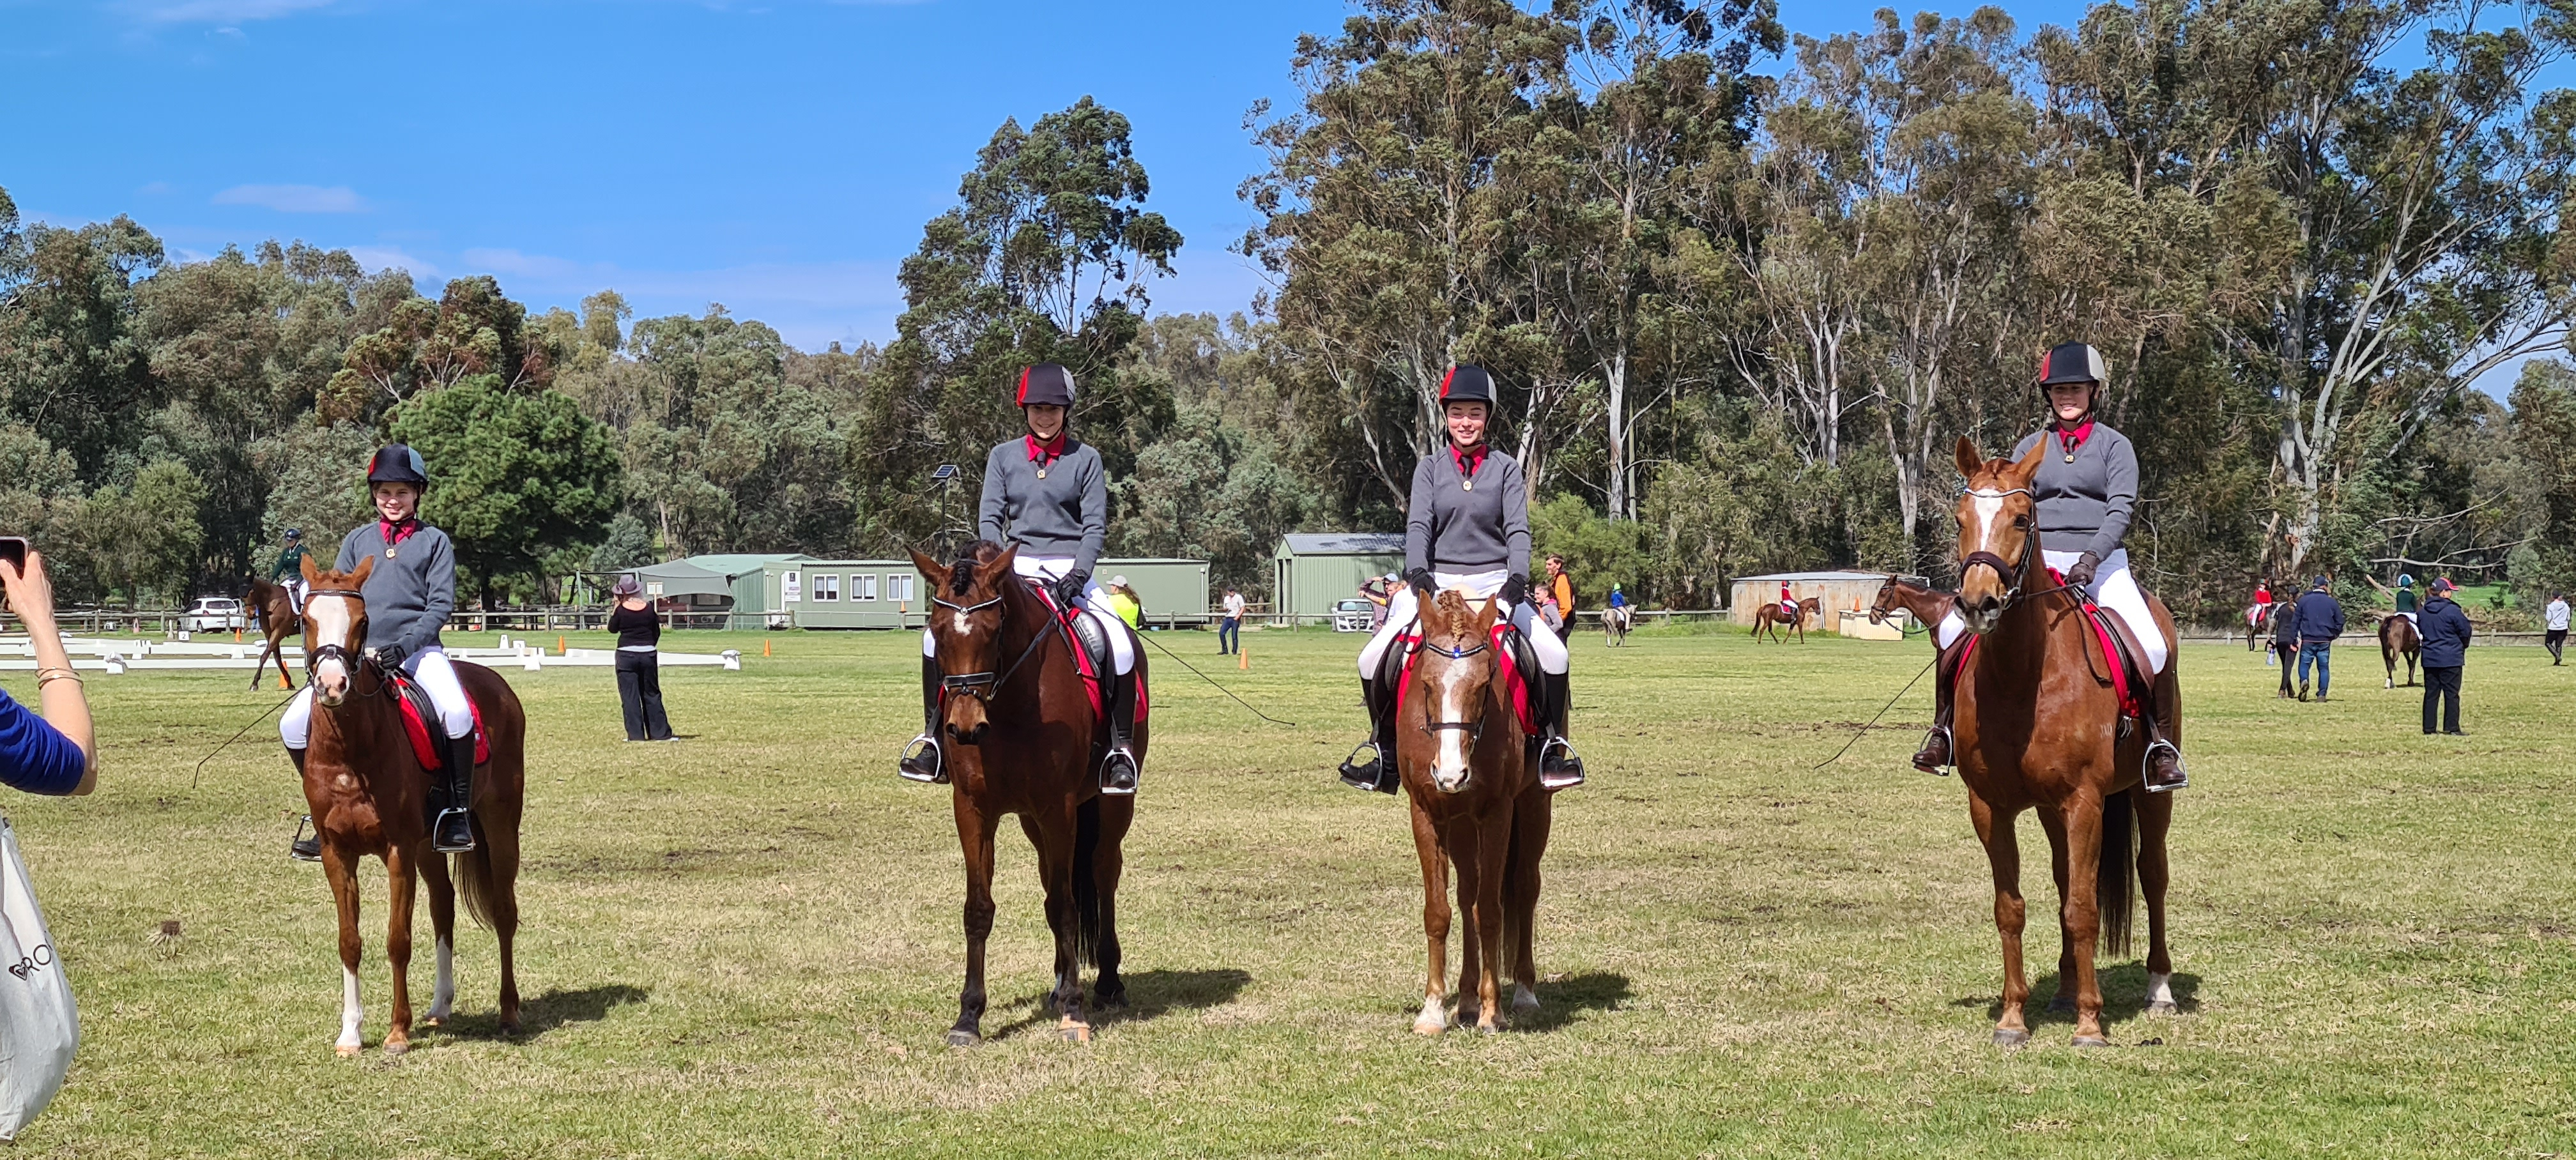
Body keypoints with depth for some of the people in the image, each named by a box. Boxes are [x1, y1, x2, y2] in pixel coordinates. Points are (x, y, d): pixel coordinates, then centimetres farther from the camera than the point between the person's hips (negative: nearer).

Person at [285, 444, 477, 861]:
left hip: (418, 649, -3)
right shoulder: (356, 540, 15)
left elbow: (441, 604, -1)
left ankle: (456, 811, -17)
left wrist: (404, 646, -16)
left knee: (457, 713, -34)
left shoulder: (434, 541, 7)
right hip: (358, 653, 3)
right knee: (294, 725, -12)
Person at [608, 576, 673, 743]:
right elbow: (657, 632, 8)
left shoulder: (621, 610, -9)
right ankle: (660, 733, 12)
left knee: (630, 696, 2)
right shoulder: (649, 607, 0)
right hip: (648, 654, 3)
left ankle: (636, 735, -1)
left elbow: (612, 629, 6)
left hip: (626, 655, -3)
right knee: (651, 695, 12)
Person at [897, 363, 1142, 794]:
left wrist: (1078, 575, -18)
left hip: (1070, 569, -2)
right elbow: (989, 519, 3)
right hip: (1014, 568, 2)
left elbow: (1095, 525, -2)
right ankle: (933, 735, -8)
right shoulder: (1003, 457, 8)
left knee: (1121, 645, -28)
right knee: (939, 632, -18)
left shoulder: (1086, 459, 3)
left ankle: (1122, 747, -16)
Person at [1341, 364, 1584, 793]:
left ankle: (1552, 744, -5)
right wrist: (1417, 574, -23)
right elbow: (1418, 525, -4)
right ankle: (1385, 747, 3)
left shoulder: (1505, 468, 5)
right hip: (1436, 580, 1)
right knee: (1373, 658, -16)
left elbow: (1518, 528, -4)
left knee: (1553, 653, -23)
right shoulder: (1430, 468, 7)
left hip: (1494, 581, -1)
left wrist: (1517, 579, -22)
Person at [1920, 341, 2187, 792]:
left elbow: (2120, 509, -5)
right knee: (1954, 628, -16)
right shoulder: (2030, 448, 14)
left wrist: (2092, 557, -22)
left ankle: (2161, 744, -12)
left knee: (2151, 645, -27)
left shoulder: (2114, 445, 6)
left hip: (2101, 562, -2)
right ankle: (1944, 727, -1)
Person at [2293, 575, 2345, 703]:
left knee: (2304, 664, 6)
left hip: (2307, 640, -1)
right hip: (2325, 641, 1)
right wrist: (2333, 635, 22)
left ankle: (2304, 681, -24)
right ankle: (2322, 694, 0)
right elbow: (2340, 623, 6)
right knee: (2324, 668, 7)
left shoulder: (2304, 600, 1)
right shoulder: (2332, 602, 2)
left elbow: (2296, 620, 3)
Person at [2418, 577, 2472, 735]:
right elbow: (2465, 631, -6)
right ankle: (2452, 727, 0)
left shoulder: (2423, 612, 5)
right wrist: (2463, 646, 13)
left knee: (2431, 694, 8)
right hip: (2451, 659, -5)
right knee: (2451, 694, 1)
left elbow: (2419, 629, 15)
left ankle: (2428, 728, 9)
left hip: (2429, 659, 5)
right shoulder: (2452, 611, -13)